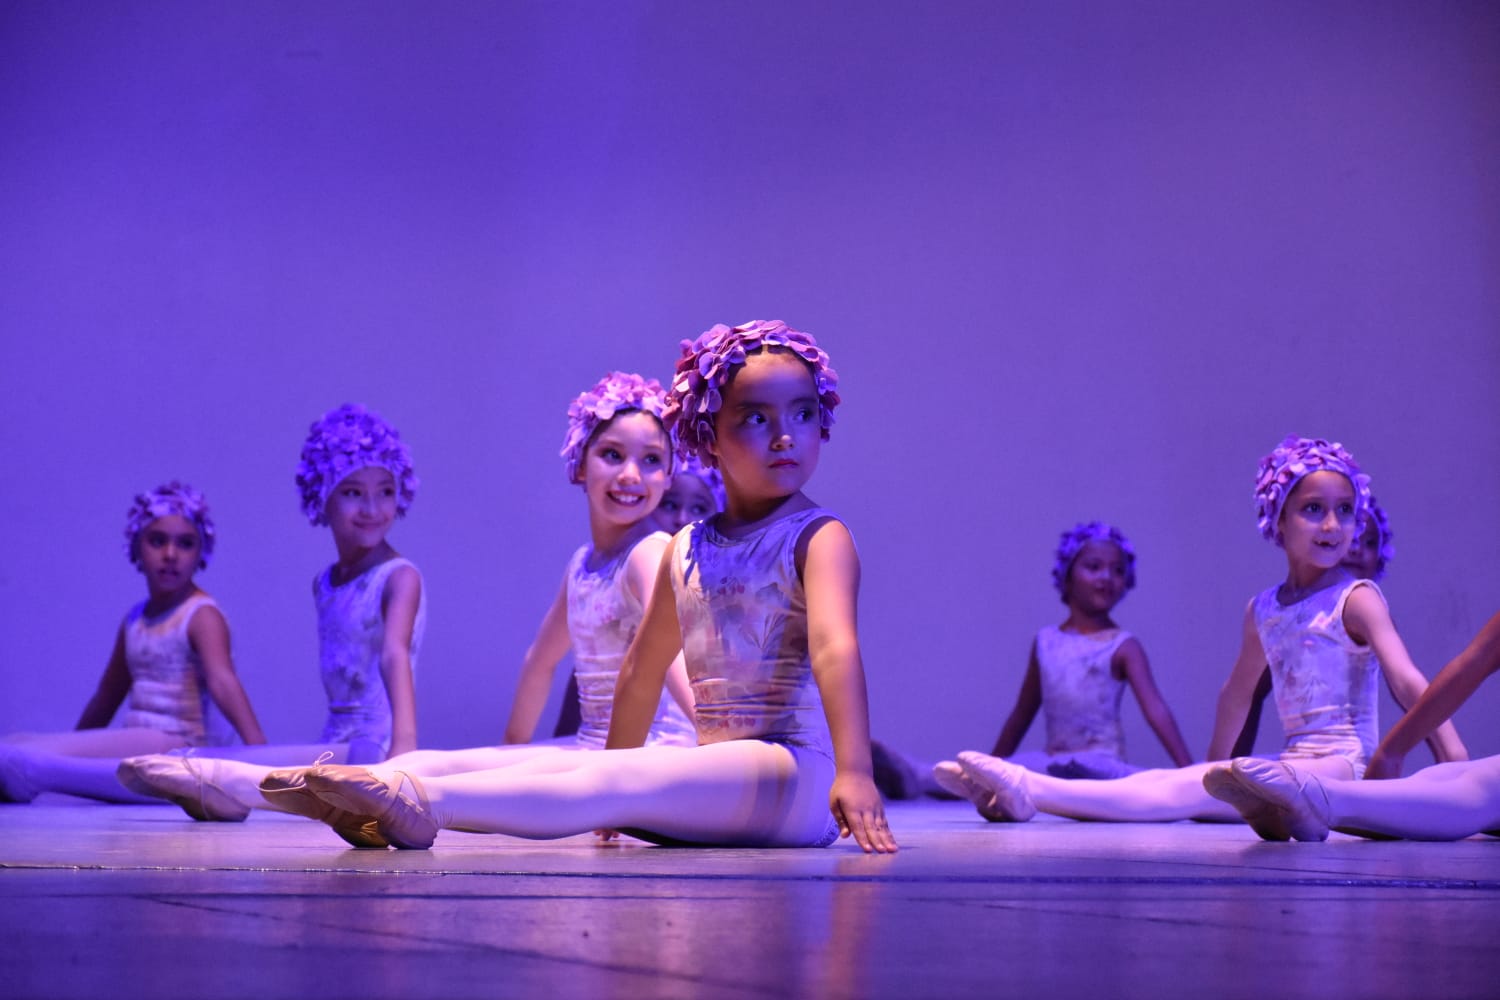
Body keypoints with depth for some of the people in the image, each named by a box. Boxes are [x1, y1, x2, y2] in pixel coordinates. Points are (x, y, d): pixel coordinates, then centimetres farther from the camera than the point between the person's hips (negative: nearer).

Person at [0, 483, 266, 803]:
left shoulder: (202, 616, -6)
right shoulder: (134, 620, 18)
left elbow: (222, 680, -23)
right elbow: (108, 694, 29)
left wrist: (258, 747, -37)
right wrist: (74, 747, 35)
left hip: (177, 747, -8)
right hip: (135, 745, 8)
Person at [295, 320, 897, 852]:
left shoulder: (819, 538, -7)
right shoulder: (686, 551, 14)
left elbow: (835, 647, -25)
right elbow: (641, 672, 25)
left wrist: (854, 772, -39)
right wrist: (616, 770, 31)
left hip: (792, 775, -7)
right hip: (712, 769, 7)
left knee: (609, 785, -28)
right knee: (557, 766, -12)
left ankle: (422, 803, -39)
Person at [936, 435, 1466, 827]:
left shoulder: (1357, 599, -4)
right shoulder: (1263, 610, 15)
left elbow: (1409, 682, -15)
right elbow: (1236, 694, 28)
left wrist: (1460, 767, -26)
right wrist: (1214, 766, 35)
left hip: (1341, 768, -6)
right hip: (1290, 767, 6)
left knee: (1193, 791, -24)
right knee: (1170, 782, -13)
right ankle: (1027, 795, -24)